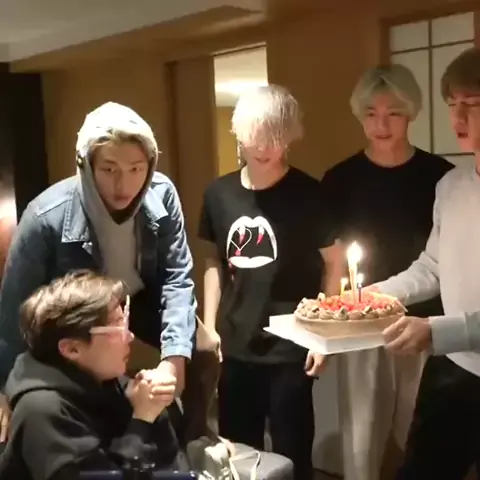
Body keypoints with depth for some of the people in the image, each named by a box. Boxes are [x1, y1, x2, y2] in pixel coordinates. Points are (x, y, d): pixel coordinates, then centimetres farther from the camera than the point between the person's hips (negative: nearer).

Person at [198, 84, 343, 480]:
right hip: (235, 347, 4)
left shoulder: (307, 193, -10)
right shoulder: (219, 194, 1)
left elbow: (334, 264, -4)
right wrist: (209, 324, 7)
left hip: (289, 348, -4)